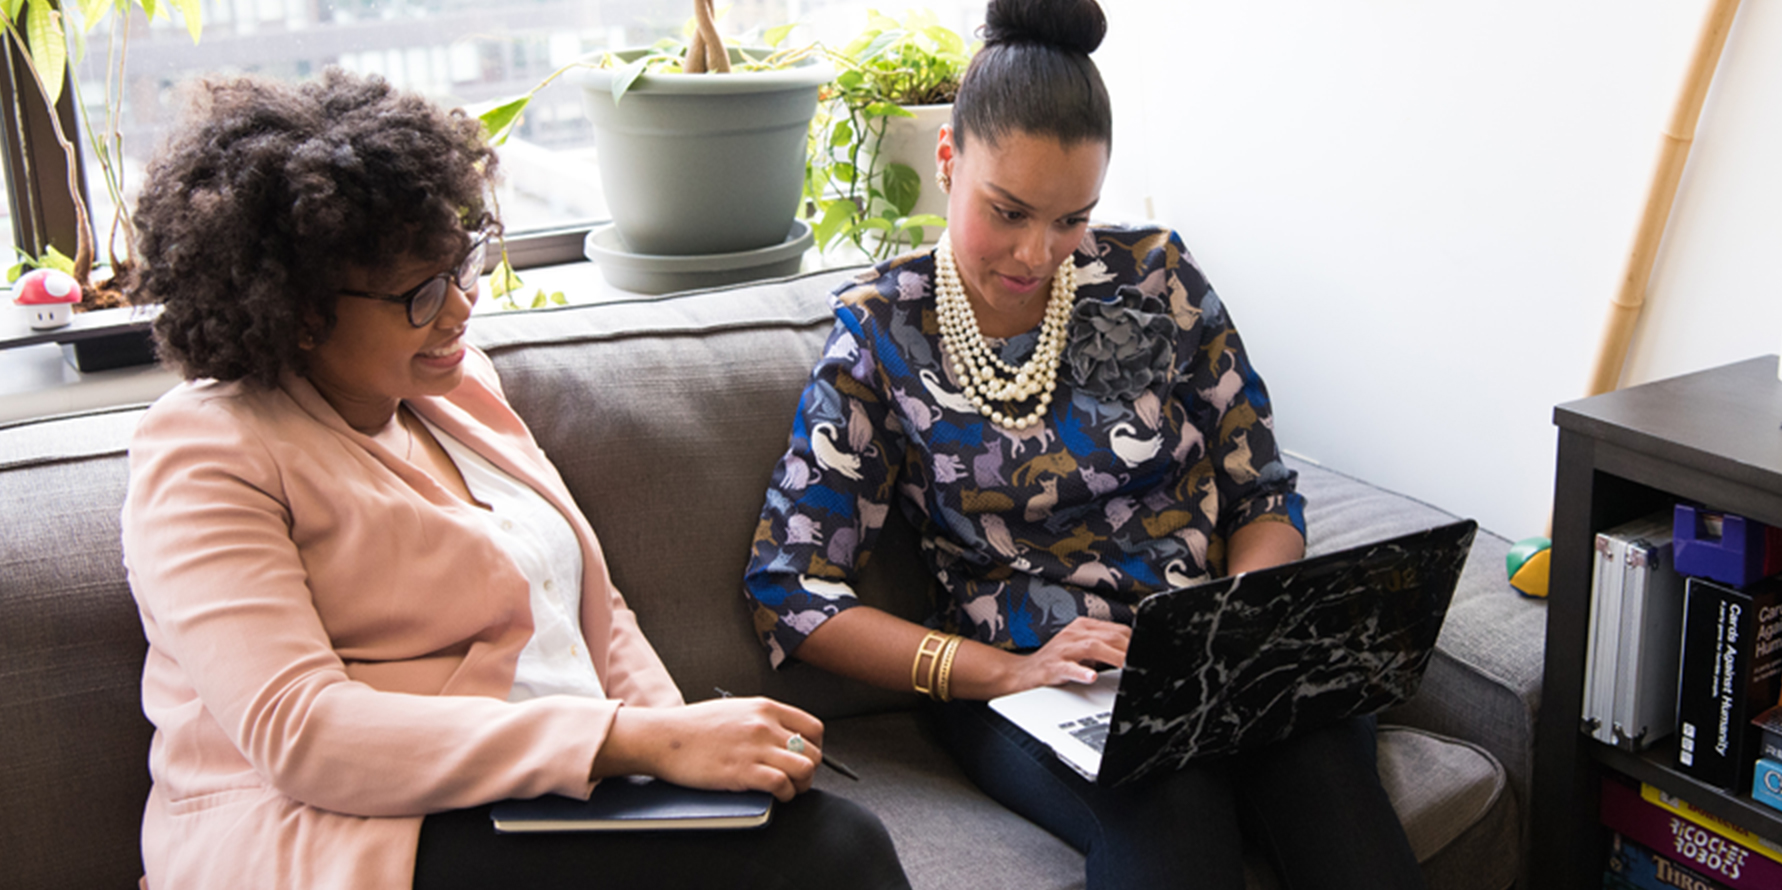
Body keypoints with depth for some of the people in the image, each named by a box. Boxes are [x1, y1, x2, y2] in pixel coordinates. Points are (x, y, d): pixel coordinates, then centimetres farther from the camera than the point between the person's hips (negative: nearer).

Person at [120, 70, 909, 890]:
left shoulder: (455, 382, 15)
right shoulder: (203, 458, -7)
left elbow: (594, 612, 19)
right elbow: (299, 734, -20)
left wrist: (684, 736, -2)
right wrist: (636, 741, -26)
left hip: (554, 808, 7)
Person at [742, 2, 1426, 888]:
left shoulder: (1154, 274, 6)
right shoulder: (882, 334, 0)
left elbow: (1262, 494, 11)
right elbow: (789, 588, -4)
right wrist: (1004, 669, -16)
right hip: (1021, 680, -3)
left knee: (1328, 775, -31)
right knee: (1170, 814, -36)